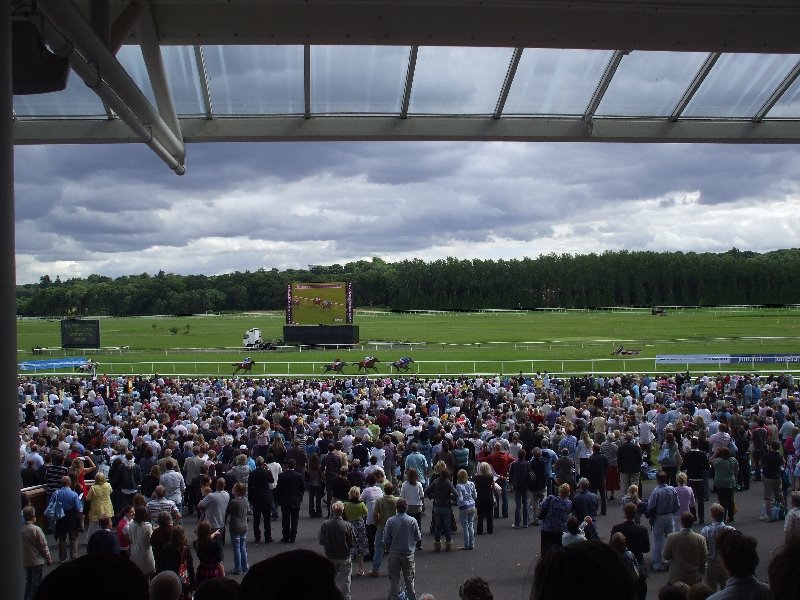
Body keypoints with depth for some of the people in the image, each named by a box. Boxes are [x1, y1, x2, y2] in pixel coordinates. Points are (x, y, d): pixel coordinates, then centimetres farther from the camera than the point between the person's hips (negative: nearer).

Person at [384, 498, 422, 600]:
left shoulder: (390, 521, -12)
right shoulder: (412, 521, -11)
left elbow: (386, 540, -6)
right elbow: (418, 537, -1)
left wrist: (386, 548, 13)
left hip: (394, 554, 0)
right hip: (408, 553, 0)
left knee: (394, 580, 10)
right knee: (409, 580, 13)